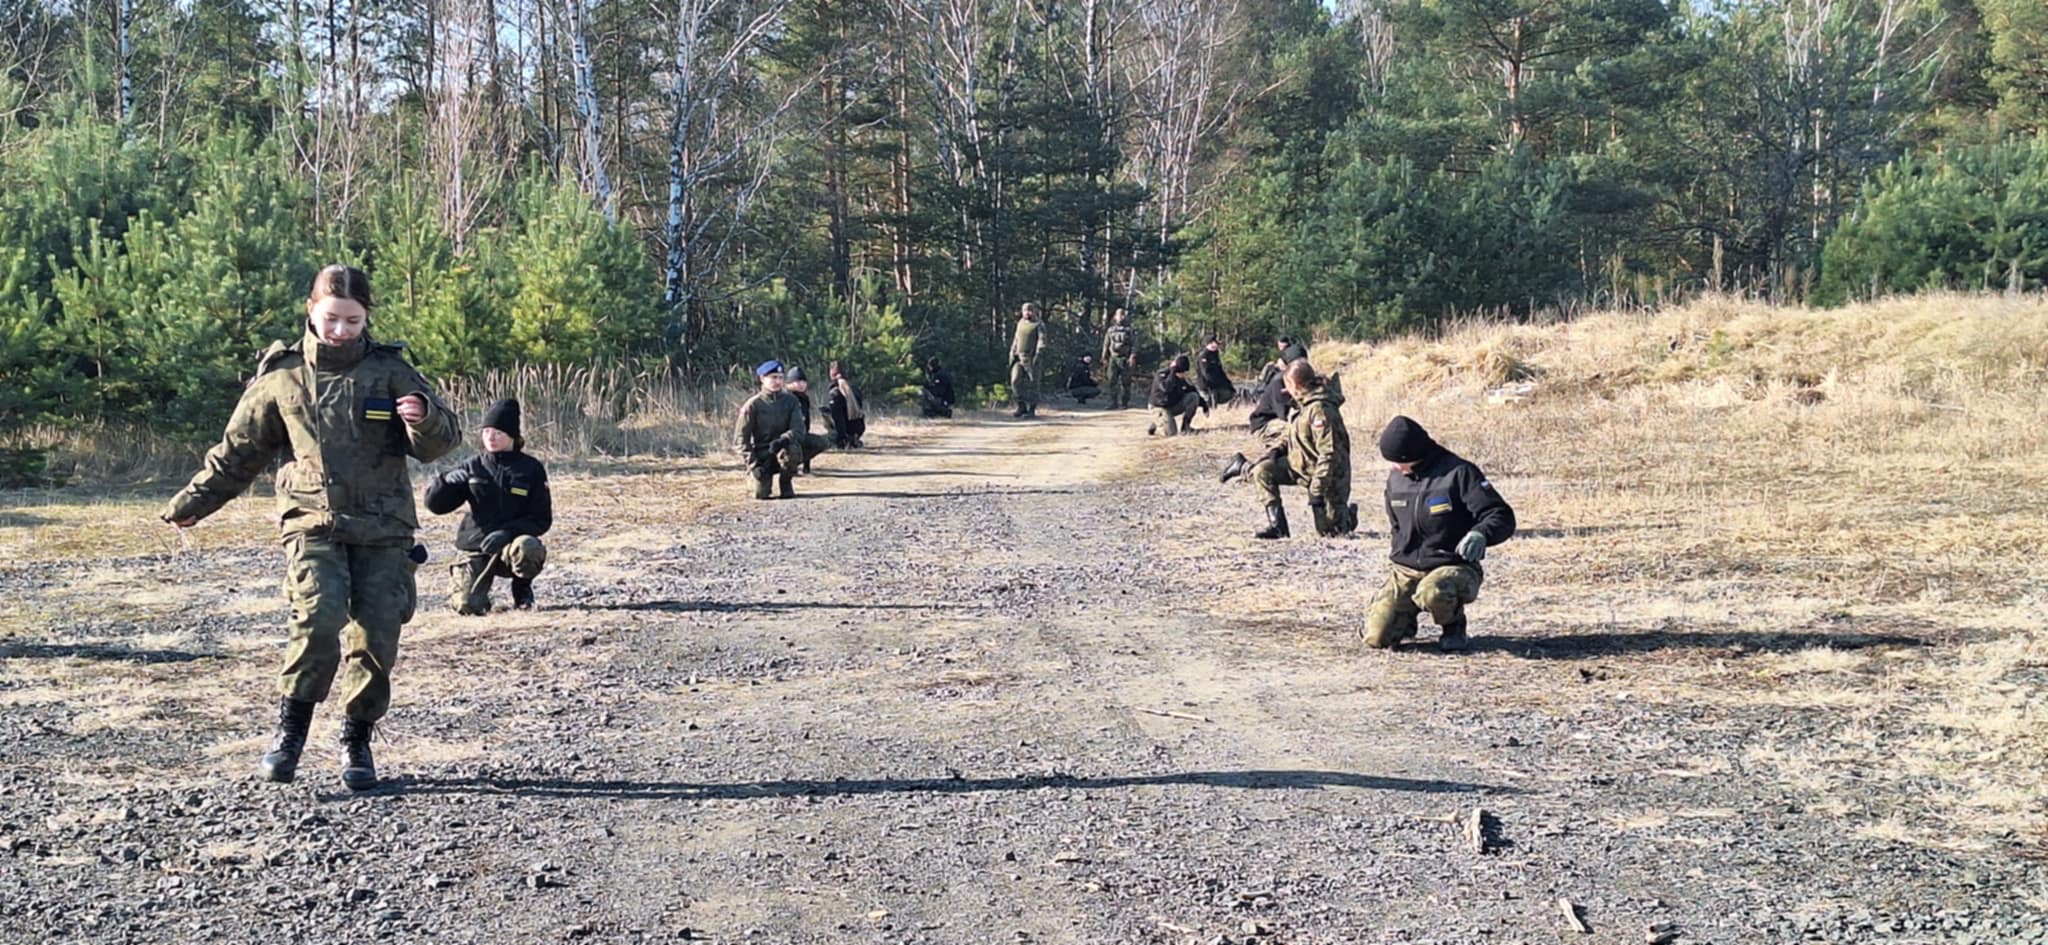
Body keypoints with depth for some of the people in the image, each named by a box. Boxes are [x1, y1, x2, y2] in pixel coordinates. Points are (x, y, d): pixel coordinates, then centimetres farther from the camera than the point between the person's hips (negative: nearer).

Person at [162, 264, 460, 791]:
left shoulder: (389, 371, 3)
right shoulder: (281, 376, 6)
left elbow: (439, 443, 1)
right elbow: (239, 450, 17)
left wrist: (426, 420, -22)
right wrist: (193, 502, 17)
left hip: (383, 529, 1)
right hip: (312, 524, -1)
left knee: (376, 634, -1)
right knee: (319, 618, -22)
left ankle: (357, 741, 17)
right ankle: (290, 728, -5)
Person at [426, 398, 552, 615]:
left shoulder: (531, 469, -1)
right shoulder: (473, 467, 4)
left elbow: (542, 519, -3)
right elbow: (435, 504, 4)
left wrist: (507, 532, -20)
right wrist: (447, 482, -18)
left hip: (512, 542, -1)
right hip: (477, 548, 1)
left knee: (527, 548, -37)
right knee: (468, 605, -21)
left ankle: (522, 589, -3)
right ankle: (461, 576, 18)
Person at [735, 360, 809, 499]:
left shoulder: (790, 401, -1)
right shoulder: (753, 405, -6)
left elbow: (798, 430, -10)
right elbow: (740, 438, -7)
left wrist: (782, 441, -32)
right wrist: (753, 464, -17)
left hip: (782, 447, 0)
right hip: (761, 454, 0)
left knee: (791, 450, -36)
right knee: (762, 495, -13)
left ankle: (786, 483, -7)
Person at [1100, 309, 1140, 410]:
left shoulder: (1130, 330, 3)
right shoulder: (1110, 330, 14)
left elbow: (1134, 344, -4)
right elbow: (1106, 345, 18)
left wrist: (1132, 357, -16)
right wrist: (1104, 357, 13)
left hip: (1125, 359, -3)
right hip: (1113, 359, 3)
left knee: (1125, 382, -2)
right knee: (1112, 381, -4)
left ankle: (1123, 403, 2)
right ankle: (1112, 403, -3)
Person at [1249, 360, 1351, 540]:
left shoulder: (1320, 409, -27)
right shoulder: (1306, 405, 2)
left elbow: (1329, 455, -29)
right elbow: (1293, 437, 16)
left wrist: (1317, 491, -27)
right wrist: (1273, 453, 1)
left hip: (1329, 475, -9)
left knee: (1330, 531, -2)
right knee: (1263, 471, -7)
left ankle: (1347, 515, 33)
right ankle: (1276, 525, -4)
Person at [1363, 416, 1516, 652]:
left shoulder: (1458, 473, -13)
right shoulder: (1396, 478, 7)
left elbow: (1502, 517, -17)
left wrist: (1481, 534, -37)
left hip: (1453, 567, -5)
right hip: (1405, 570, 5)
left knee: (1433, 592, -41)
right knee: (1376, 637, -11)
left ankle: (1454, 628, -5)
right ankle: (1406, 618, 25)